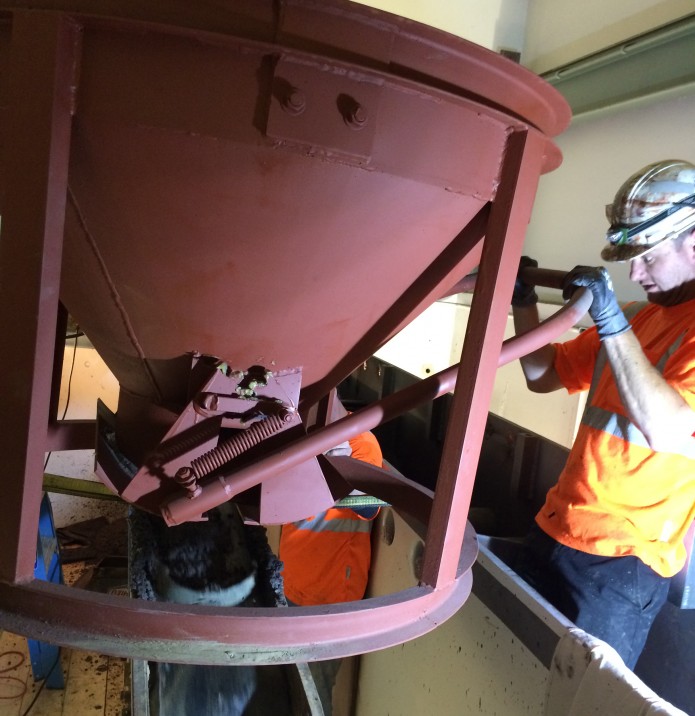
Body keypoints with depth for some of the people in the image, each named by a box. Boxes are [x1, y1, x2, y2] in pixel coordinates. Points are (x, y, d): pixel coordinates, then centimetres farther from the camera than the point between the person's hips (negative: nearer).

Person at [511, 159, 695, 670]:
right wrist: (524, 302, 3)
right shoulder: (636, 317, 12)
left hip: (621, 562, -7)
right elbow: (544, 376, 15)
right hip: (555, 532, 7)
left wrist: (613, 324, -27)